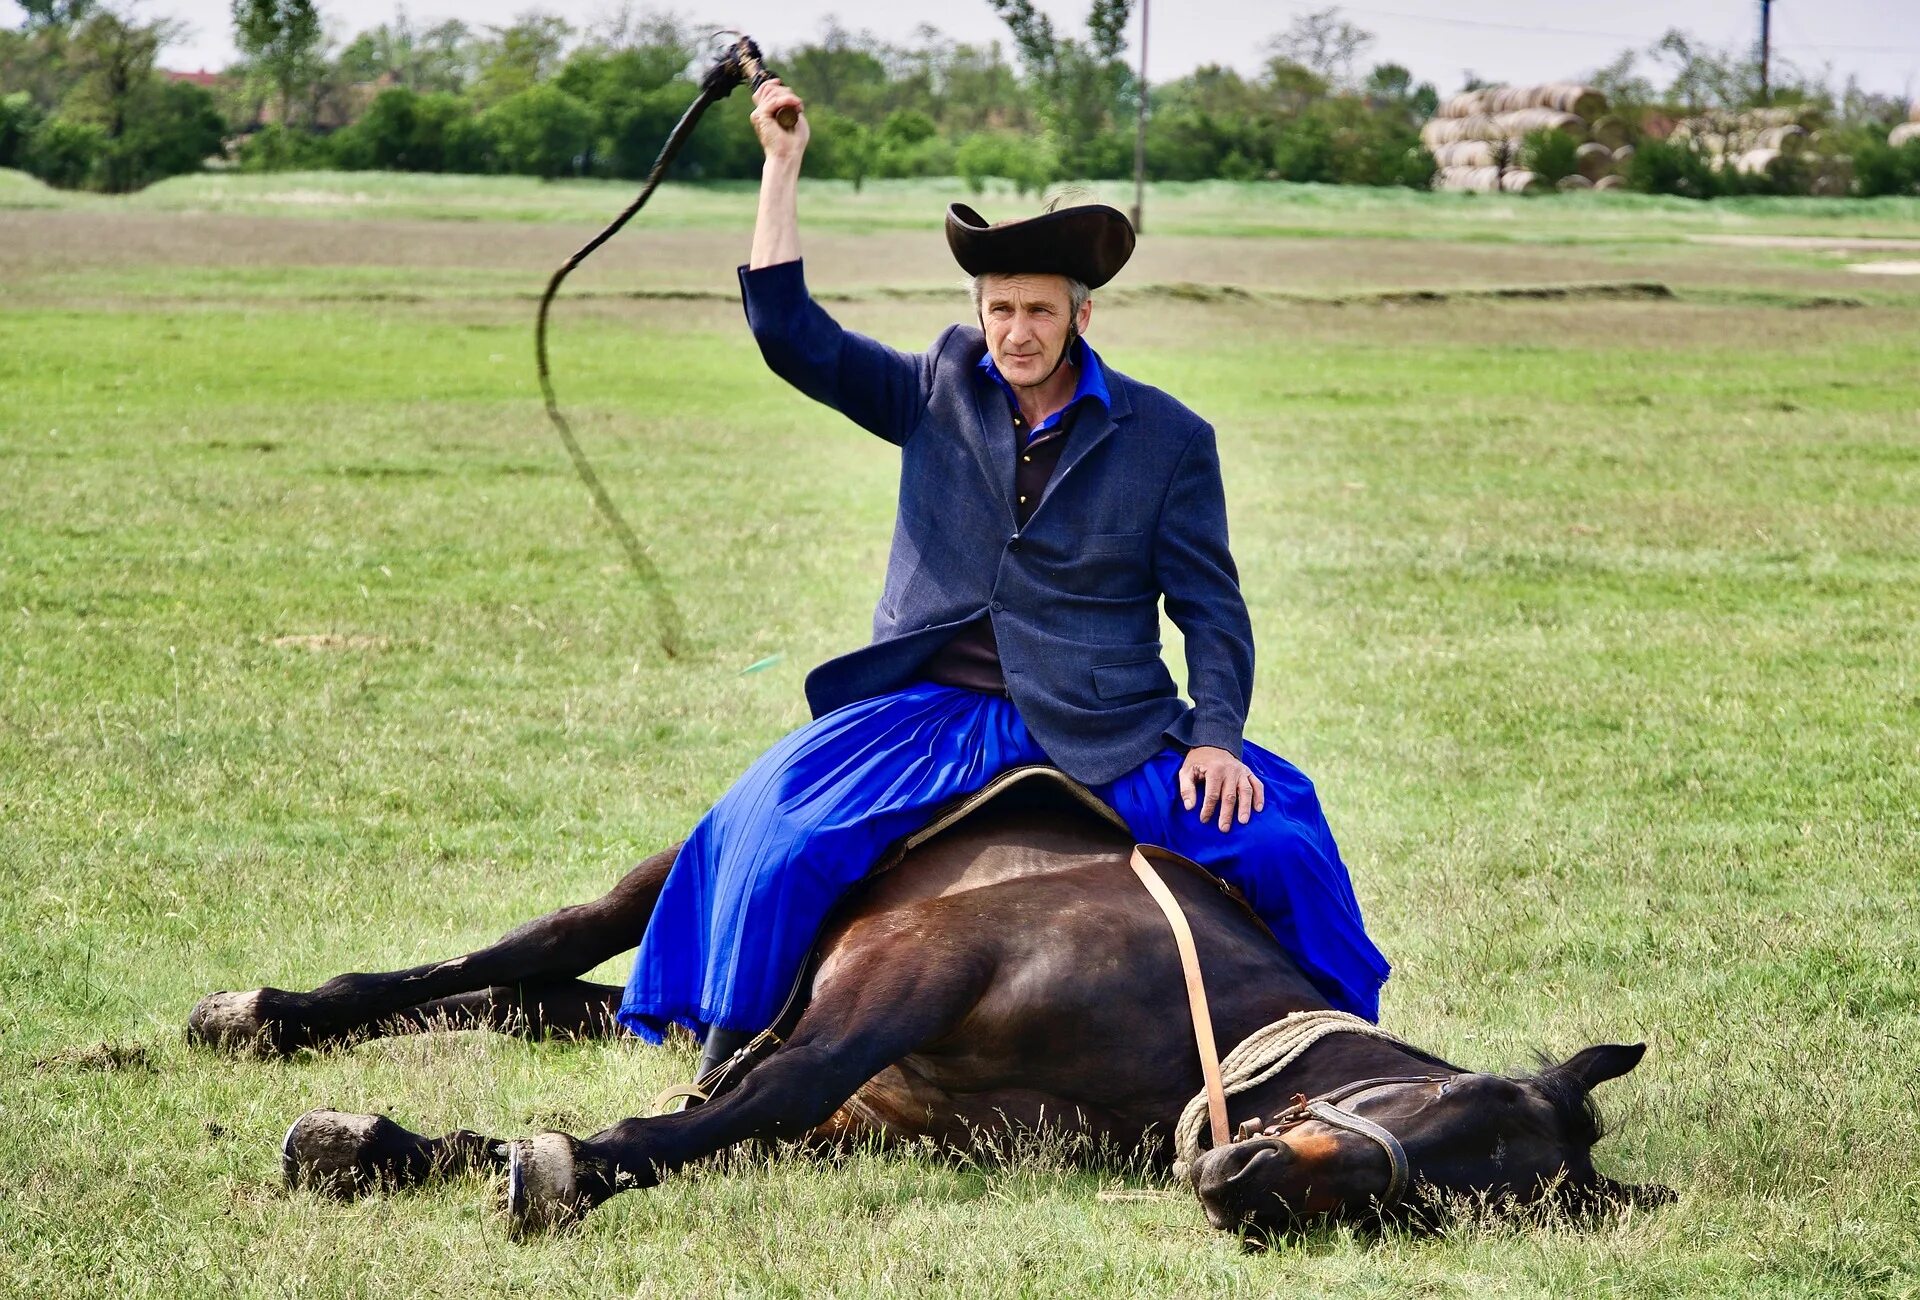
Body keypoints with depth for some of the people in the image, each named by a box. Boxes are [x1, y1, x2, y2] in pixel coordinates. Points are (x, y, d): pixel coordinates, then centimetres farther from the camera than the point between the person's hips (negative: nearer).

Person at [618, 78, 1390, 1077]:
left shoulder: (1167, 439, 4)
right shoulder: (940, 391, 9)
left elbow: (1210, 609, 4)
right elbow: (791, 336, 3)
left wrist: (1217, 735, -13)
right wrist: (782, 167, -2)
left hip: (1103, 733, -1)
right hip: (931, 717, 1)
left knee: (1275, 837, -17)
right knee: (773, 834, -23)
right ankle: (727, 1065, -7)